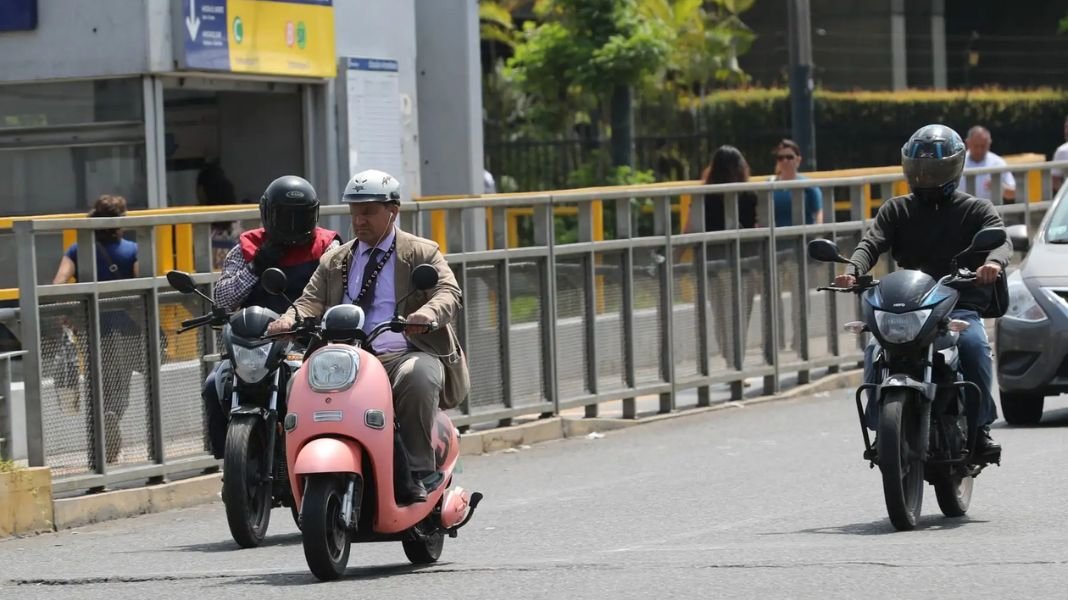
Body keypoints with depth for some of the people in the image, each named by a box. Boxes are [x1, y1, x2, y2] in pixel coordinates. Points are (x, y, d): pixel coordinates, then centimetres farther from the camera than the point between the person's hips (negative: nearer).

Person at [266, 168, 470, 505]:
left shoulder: (422, 254, 12)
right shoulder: (334, 262, 24)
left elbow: (449, 293, -4)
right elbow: (312, 300, 11)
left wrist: (429, 313, -29)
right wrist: (290, 319, -14)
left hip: (405, 355, -3)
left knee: (418, 377, -39)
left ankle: (419, 476, -27)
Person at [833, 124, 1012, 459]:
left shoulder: (976, 210, 12)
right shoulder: (896, 211, 18)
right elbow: (872, 243, 2)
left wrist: (994, 262, -34)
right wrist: (854, 271, -22)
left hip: (961, 305, -2)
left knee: (973, 344, -33)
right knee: (876, 351, -26)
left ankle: (981, 424, -16)